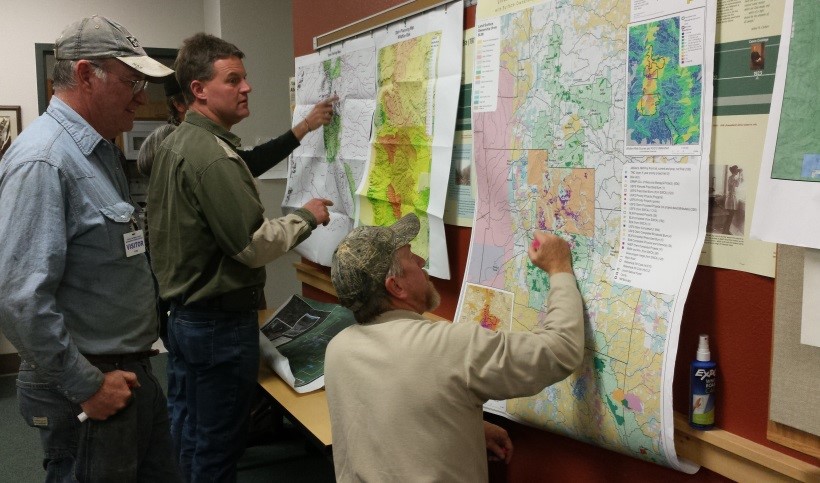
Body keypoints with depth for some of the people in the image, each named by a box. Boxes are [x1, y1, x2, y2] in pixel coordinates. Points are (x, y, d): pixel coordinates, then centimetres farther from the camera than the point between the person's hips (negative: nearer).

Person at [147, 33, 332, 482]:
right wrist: (306, 216, -8)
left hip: (186, 313, 10)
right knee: (219, 445, 4)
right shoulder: (213, 155, -22)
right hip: (221, 322, -10)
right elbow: (254, 244, -23)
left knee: (196, 431, 21)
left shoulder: (174, 145, 9)